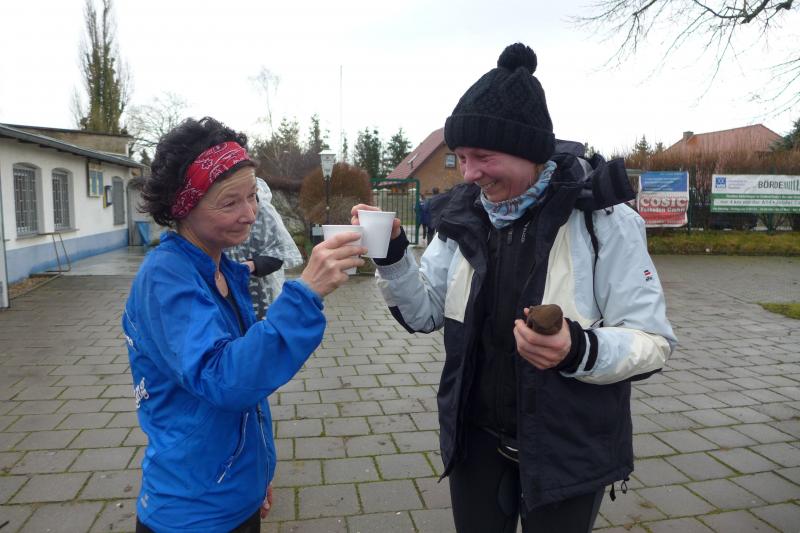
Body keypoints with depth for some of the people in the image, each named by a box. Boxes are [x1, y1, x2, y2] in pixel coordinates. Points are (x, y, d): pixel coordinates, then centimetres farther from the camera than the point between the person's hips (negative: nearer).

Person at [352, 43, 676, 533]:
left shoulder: (602, 219, -16)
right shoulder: (463, 217, -3)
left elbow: (653, 341, -15)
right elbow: (424, 313, 0)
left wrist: (580, 349, -34)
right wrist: (393, 256, -17)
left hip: (567, 454, -3)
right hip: (476, 444, 4)